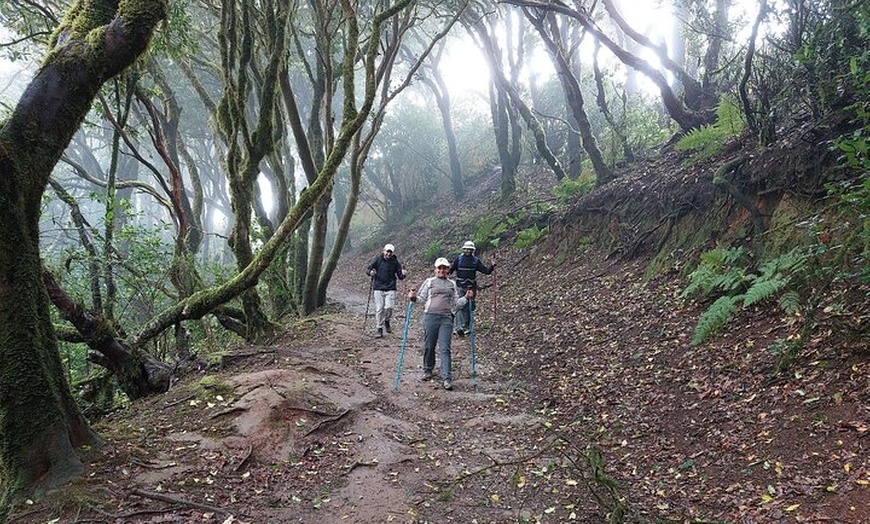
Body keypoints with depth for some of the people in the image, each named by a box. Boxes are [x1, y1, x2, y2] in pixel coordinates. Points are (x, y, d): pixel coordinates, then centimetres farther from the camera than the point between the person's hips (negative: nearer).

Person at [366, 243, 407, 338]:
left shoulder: (395, 262, 2)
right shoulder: (378, 259, 1)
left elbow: (400, 276, 5)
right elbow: (367, 269, 2)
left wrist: (403, 274, -17)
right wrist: (371, 272, -21)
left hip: (390, 288, 0)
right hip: (378, 288, 0)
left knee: (388, 307, -13)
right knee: (379, 309, -1)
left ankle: (387, 321, 17)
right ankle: (380, 329, 11)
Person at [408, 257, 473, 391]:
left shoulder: (452, 284, 18)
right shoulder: (429, 281, 11)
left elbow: (456, 303, 20)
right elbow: (421, 297, 7)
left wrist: (466, 298, 4)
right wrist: (413, 297, -13)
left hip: (446, 318, 1)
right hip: (430, 316, -1)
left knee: (445, 349, -6)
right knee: (429, 346, 7)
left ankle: (447, 379, -8)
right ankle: (427, 371, 28)